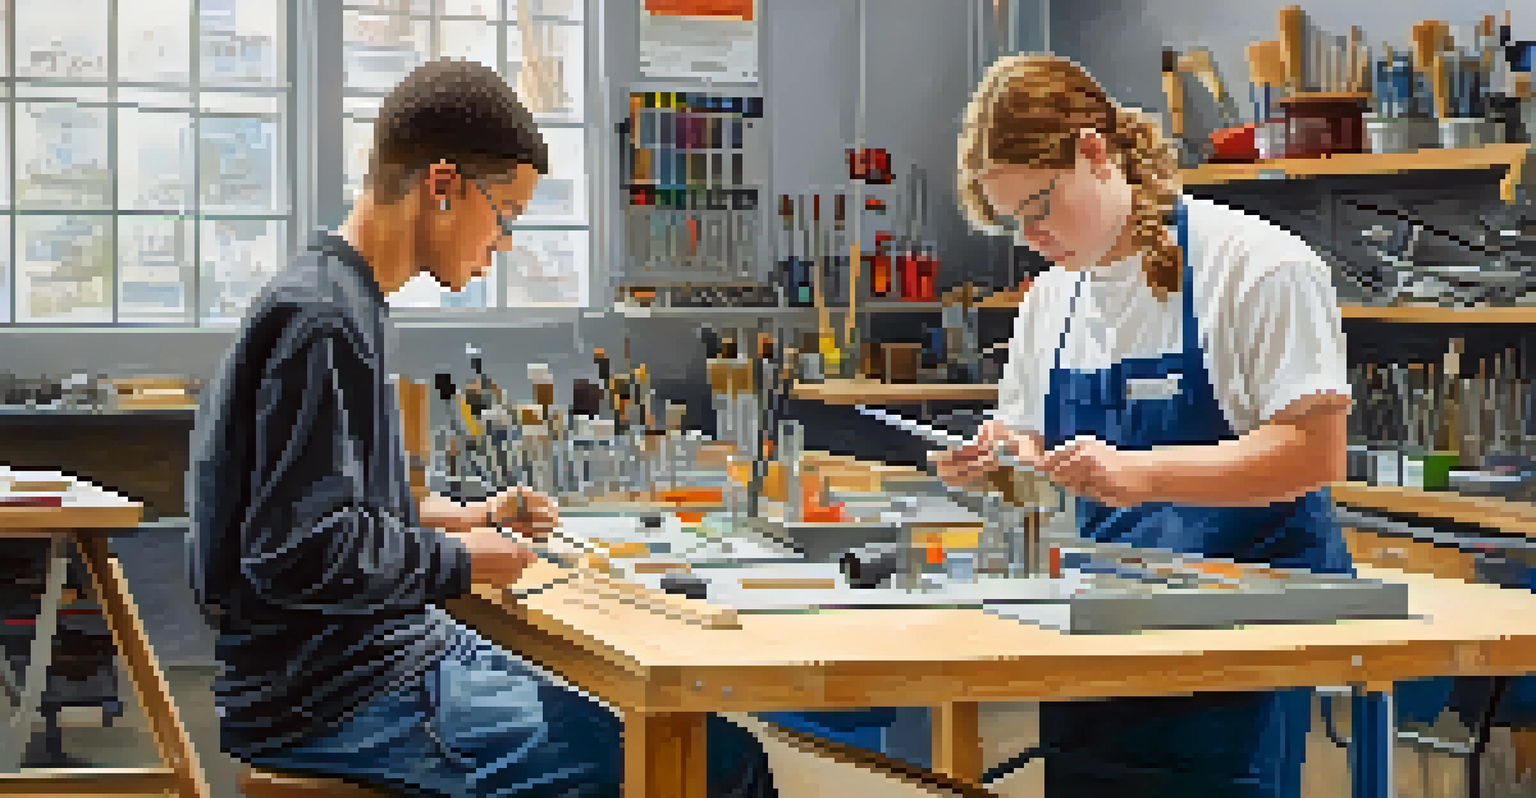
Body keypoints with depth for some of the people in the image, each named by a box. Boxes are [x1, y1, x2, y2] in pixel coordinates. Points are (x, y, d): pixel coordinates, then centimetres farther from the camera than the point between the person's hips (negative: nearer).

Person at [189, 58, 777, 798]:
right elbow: (299, 555, -23)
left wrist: (460, 517, 13)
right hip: (330, 701, -11)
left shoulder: (342, 300, 16)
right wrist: (462, 560, -10)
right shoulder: (320, 320, -17)